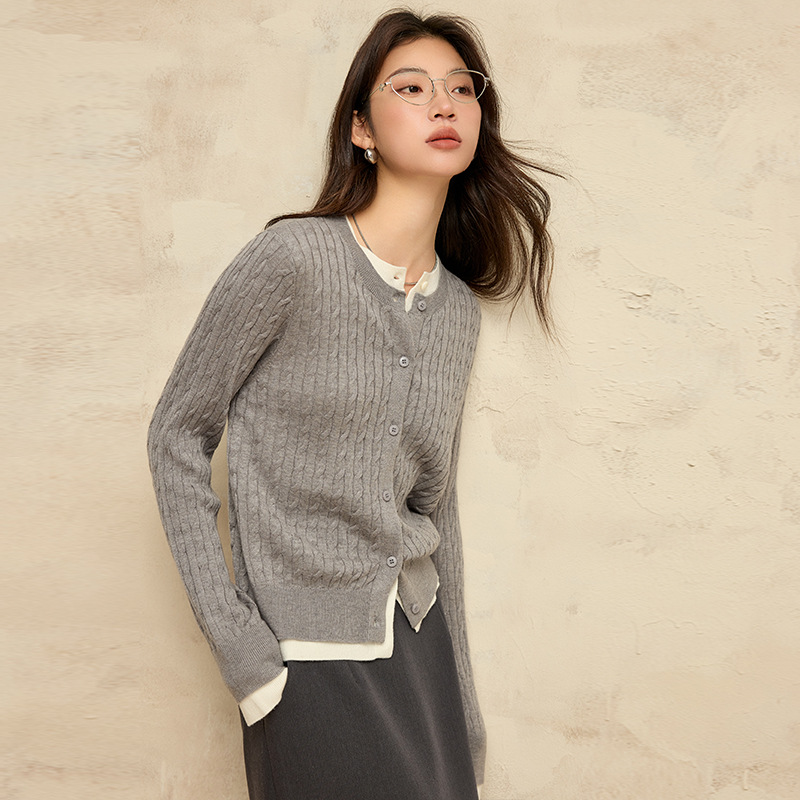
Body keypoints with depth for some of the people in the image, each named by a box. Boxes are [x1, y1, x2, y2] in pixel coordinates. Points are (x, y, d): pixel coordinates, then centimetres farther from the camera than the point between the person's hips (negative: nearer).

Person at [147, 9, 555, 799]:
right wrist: (233, 639, -12)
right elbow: (178, 434, -8)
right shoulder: (291, 258, -15)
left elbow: (433, 506, 11)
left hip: (418, 639, 6)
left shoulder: (458, 311, 3)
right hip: (307, 653, -5)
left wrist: (462, 704, 14)